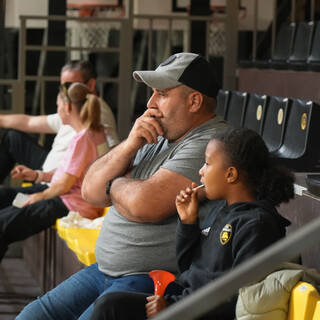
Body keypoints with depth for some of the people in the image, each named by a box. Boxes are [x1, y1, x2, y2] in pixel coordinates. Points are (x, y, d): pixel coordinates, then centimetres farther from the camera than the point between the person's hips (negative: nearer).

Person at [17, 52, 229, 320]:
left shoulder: (209, 145, -15)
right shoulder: (156, 137, 15)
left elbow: (145, 204, -26)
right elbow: (91, 191, 12)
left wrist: (114, 185, -2)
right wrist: (130, 145, -4)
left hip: (155, 281, -9)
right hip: (105, 269, 9)